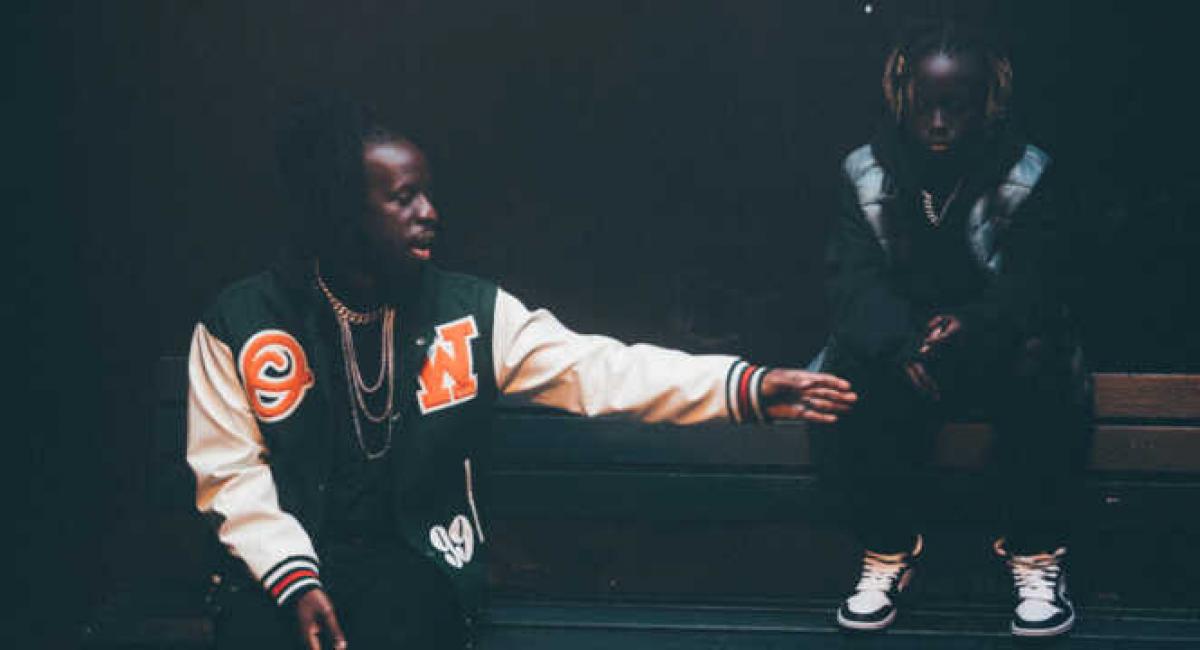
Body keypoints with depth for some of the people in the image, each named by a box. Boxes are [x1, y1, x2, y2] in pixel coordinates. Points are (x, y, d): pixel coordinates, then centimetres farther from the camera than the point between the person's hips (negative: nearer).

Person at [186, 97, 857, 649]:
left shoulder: (472, 313, -2)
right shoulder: (239, 325, -5)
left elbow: (598, 370, -9)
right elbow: (231, 472, -2)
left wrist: (748, 386, -21)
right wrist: (293, 580, -16)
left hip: (414, 557, 1)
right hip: (284, 556, -1)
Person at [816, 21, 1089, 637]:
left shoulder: (1027, 174, -3)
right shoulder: (866, 174, 0)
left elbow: (1035, 279, -12)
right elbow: (855, 278, -10)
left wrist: (975, 325, -34)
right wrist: (902, 343, -30)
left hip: (996, 341, -1)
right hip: (899, 339, 1)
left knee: (1039, 364, -34)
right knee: (856, 370, -32)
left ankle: (1036, 552, -21)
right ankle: (888, 549, -18)